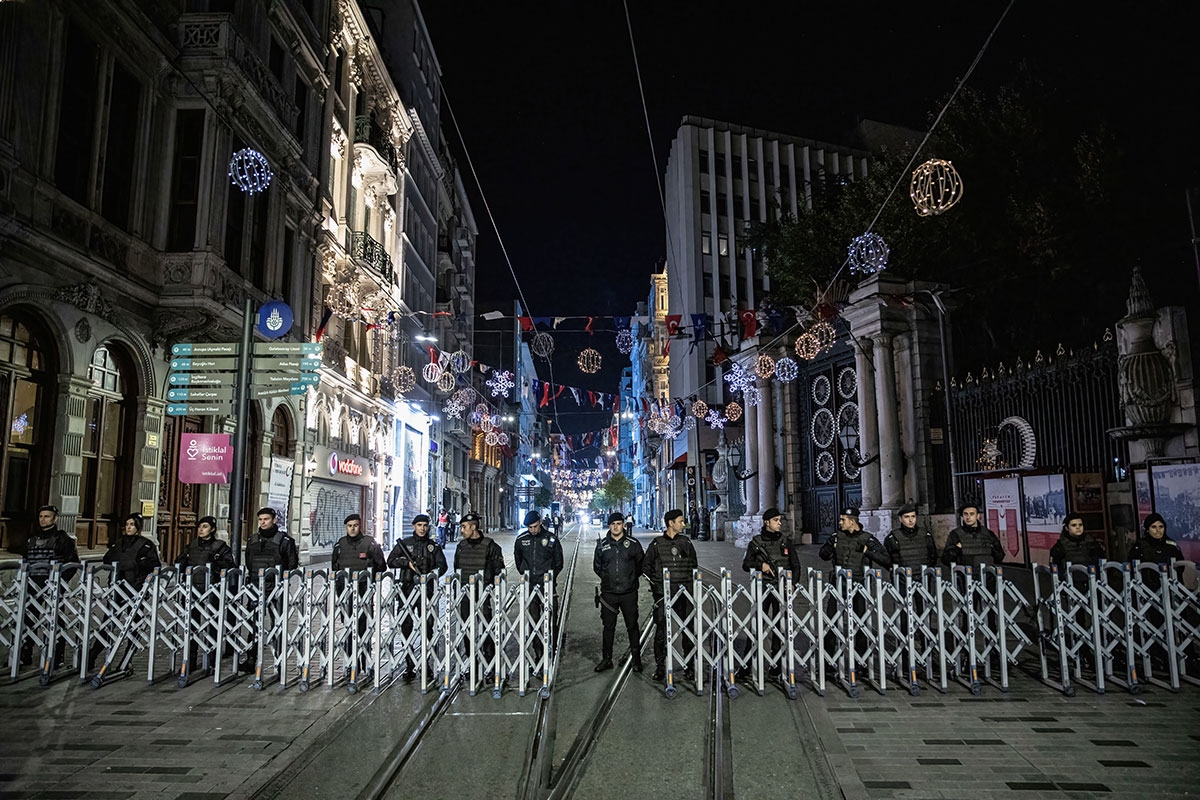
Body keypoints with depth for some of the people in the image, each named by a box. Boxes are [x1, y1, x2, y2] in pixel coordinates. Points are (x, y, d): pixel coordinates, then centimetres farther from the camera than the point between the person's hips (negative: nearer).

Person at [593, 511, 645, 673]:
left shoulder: (633, 543, -1)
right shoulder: (602, 544, 3)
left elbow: (641, 564, 9)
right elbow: (597, 566, 15)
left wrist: (631, 578, 5)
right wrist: (608, 578, 9)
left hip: (629, 593, -1)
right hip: (608, 594, 1)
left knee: (632, 626, 5)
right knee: (608, 627, 8)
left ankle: (636, 659, 16)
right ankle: (606, 659, 18)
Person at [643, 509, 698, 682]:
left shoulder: (686, 542, 9)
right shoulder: (657, 544, 2)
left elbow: (694, 565, 17)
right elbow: (646, 566, 9)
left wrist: (690, 584, 8)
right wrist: (654, 583, 0)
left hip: (684, 593, 2)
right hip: (663, 594, -2)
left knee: (688, 629, 4)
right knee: (661, 630, -1)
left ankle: (689, 665, 15)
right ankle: (660, 666, 9)